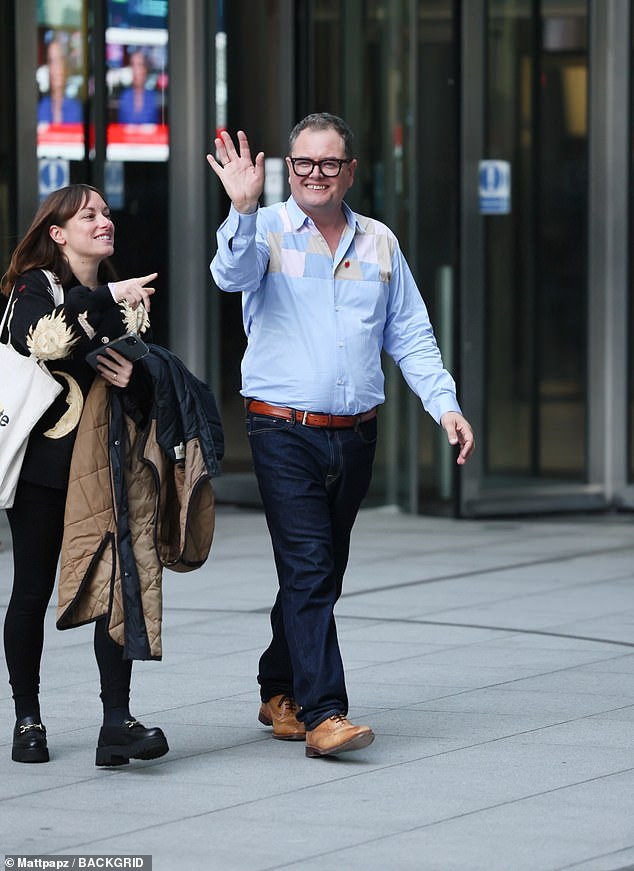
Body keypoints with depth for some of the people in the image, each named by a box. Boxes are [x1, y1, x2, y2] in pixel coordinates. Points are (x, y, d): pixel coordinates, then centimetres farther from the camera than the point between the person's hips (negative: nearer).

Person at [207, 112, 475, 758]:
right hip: (284, 433, -5)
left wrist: (445, 405, 2)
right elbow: (233, 275, -22)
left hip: (355, 436, 5)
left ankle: (279, 692, 29)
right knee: (308, 571, -13)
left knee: (322, 573, 13)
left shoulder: (379, 243, 11)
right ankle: (322, 713, -16)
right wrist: (243, 208, -38)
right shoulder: (267, 230, -1)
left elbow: (410, 335, 13)